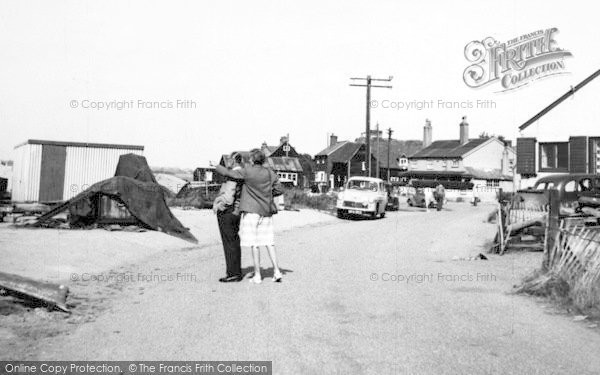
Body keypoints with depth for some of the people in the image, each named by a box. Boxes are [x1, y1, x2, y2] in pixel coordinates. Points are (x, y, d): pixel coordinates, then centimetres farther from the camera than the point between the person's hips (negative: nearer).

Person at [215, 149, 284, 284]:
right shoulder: (269, 173, 3)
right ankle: (276, 271, 5)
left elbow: (228, 173, -5)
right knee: (268, 242, 10)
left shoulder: (247, 171, -10)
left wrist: (217, 167, 13)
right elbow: (279, 190, 7)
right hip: (266, 211, 5)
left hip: (252, 210, -4)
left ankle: (257, 275, 4)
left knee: (254, 243, 0)